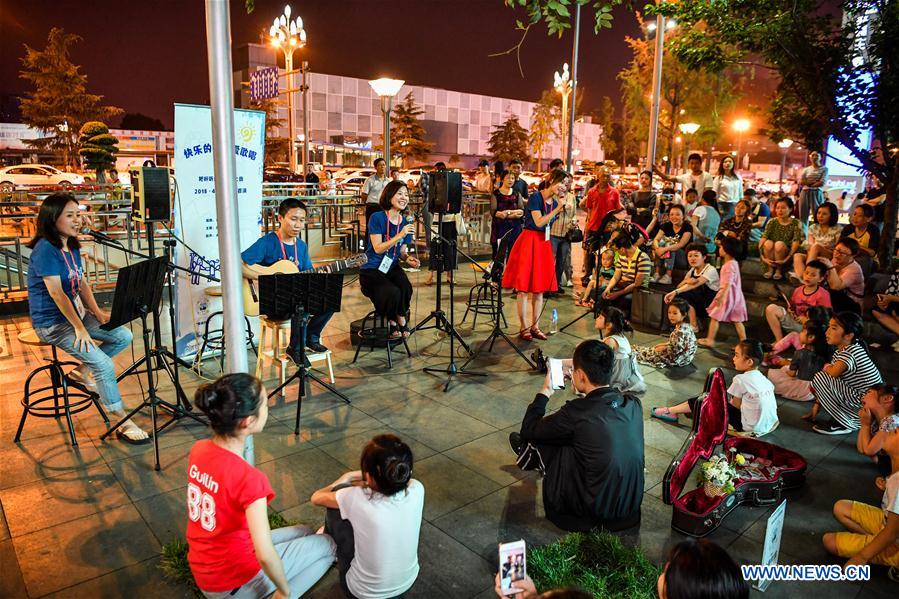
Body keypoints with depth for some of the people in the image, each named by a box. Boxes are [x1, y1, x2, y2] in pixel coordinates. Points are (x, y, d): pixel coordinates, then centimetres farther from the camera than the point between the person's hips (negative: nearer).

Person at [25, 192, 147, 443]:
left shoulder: (72, 248, 9)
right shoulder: (45, 249, -18)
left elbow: (82, 284, 11)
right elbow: (56, 292, -21)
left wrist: (97, 312, -3)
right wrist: (79, 328, -21)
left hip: (75, 313, 9)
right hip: (51, 323, -9)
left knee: (124, 336, -4)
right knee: (105, 365, -20)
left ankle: (82, 371, 15)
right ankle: (123, 423, -9)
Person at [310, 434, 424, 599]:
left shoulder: (356, 498, -31)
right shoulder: (417, 490, -22)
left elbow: (316, 498, -8)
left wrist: (343, 481, 10)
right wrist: (363, 477, 10)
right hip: (408, 584, 4)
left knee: (338, 492, 4)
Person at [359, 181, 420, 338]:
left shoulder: (405, 223, 3)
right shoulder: (377, 218, -14)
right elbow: (378, 248, -22)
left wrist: (408, 258, -11)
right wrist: (400, 235, -30)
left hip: (392, 268, 5)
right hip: (371, 270, -4)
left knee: (406, 288, -27)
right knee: (392, 292, -29)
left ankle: (400, 318, 3)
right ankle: (392, 321, 4)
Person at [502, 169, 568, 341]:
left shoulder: (555, 203, 12)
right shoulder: (535, 197, -10)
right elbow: (538, 222, -18)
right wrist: (557, 209, -18)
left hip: (544, 243, 7)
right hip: (529, 241, -7)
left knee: (539, 288, 8)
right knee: (524, 288, -3)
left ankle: (535, 326, 15)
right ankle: (524, 327, 4)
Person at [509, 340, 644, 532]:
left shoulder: (576, 412, -25)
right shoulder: (633, 404, -8)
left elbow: (528, 429, -8)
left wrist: (545, 392, 5)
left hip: (593, 511, -5)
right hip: (632, 508, 6)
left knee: (537, 437, 8)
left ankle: (531, 456, 43)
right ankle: (534, 457, 46)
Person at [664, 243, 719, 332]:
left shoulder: (711, 270, -16)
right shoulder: (692, 270, 8)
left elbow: (696, 283, -33)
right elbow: (679, 285, -1)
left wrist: (675, 292, -45)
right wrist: (686, 281, -24)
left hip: (711, 305, -7)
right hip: (699, 304, 7)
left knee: (685, 294, -24)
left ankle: (694, 327, -16)